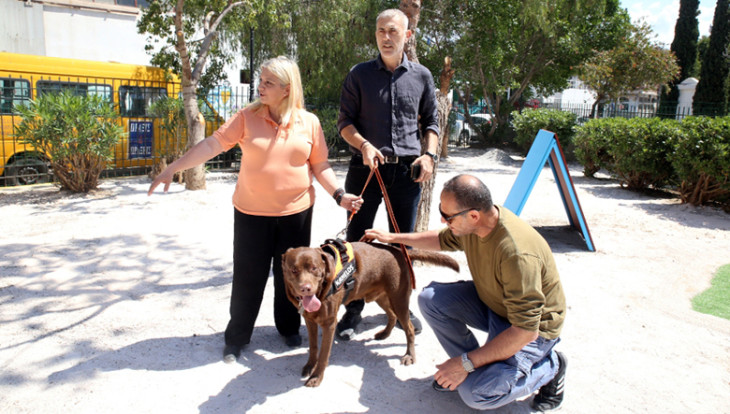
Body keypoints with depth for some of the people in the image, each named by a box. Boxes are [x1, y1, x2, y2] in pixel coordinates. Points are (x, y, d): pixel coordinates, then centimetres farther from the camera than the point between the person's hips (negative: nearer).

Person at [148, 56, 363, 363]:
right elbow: (212, 145, -8)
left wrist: (339, 195, -7)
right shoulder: (247, 117, -4)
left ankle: (290, 328, 36)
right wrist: (172, 169, -13)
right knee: (248, 276, 7)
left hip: (296, 212, 1)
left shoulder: (309, 122, -1)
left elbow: (320, 165, 4)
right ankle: (237, 337, 26)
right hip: (251, 213, -1)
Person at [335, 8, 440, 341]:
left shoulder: (422, 76, 8)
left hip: (407, 170, 1)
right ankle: (353, 310, 16)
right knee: (357, 240, 2)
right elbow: (345, 121, 3)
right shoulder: (359, 74, 4)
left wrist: (429, 154, -3)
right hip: (366, 168, -1)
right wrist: (363, 144, -16)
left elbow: (431, 122, 14)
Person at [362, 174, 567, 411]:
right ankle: (468, 367, 6)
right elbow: (442, 240, 13)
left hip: (534, 325, -7)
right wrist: (394, 238, 15)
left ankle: (549, 367, 3)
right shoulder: (471, 223, -13)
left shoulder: (517, 254, -38)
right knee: (430, 299, -11)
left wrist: (467, 364, -28)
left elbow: (525, 331, -33)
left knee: (475, 393, -21)